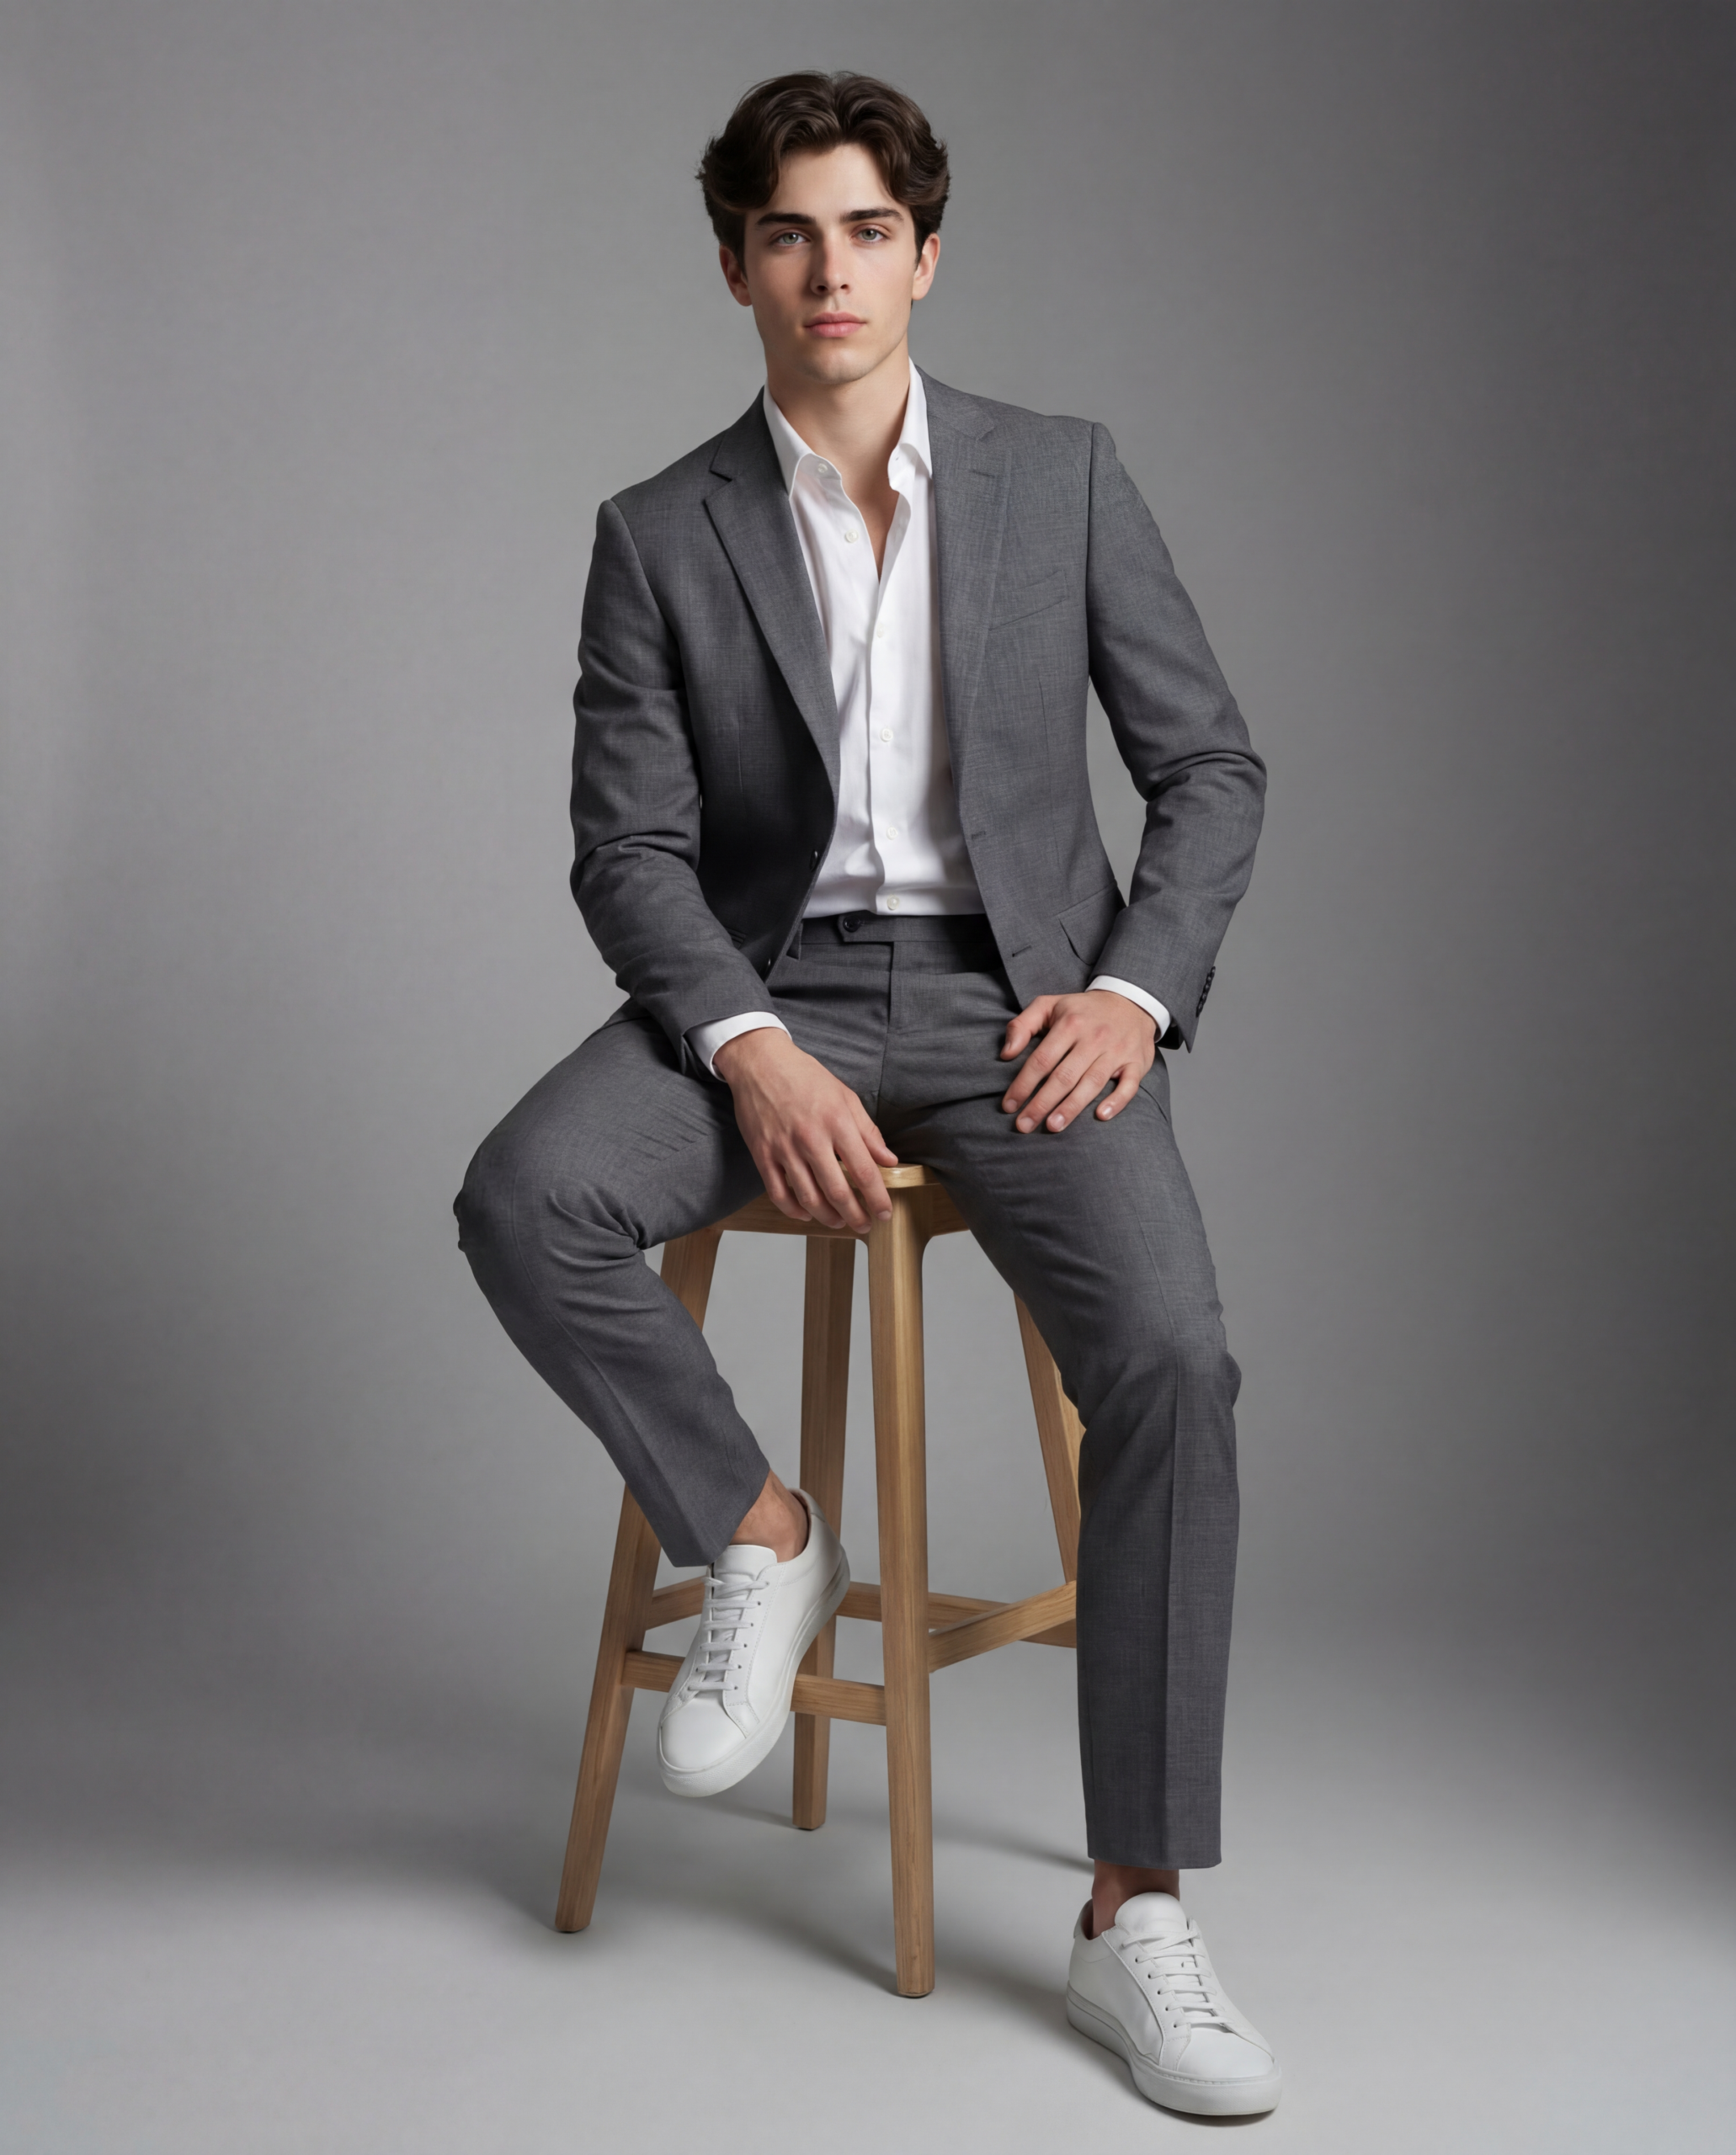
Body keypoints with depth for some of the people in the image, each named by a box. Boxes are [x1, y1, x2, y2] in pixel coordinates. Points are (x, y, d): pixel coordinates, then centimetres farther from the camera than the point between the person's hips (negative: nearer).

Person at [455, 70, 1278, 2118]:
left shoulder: (1062, 475, 4)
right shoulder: (660, 536, 3)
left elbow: (1209, 764, 5)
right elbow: (627, 846, -2)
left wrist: (1133, 990, -11)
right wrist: (750, 1052, -20)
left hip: (1019, 992, 0)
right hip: (773, 992, 1)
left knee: (1169, 1356, -26)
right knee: (525, 1201, -30)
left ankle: (1135, 1916, -17)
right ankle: (757, 1537, -3)